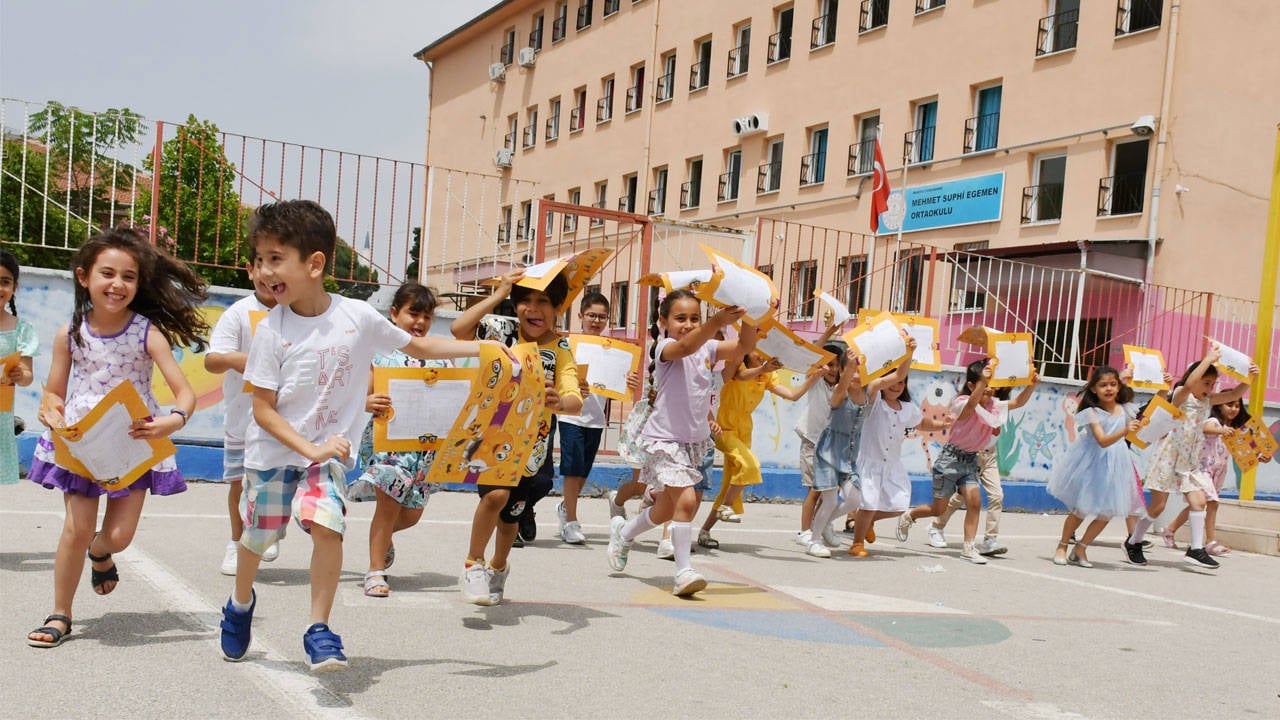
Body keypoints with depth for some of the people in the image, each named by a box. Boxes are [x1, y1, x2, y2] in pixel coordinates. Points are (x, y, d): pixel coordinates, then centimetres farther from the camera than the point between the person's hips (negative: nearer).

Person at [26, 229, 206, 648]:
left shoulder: (148, 333, -12)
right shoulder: (70, 334, -4)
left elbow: (184, 391, -16)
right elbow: (54, 393, 5)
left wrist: (175, 420, -36)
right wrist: (51, 412, -17)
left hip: (134, 442, -1)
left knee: (118, 535, -3)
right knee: (76, 528, -2)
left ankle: (100, 554, 36)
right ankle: (60, 615, 16)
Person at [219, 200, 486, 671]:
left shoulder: (357, 316, -11)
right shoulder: (271, 331, -13)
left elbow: (418, 346, 2)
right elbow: (263, 410, -11)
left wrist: (483, 349, -5)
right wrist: (310, 449, -23)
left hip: (329, 451, 0)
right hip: (272, 451, 1)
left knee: (327, 525, -22)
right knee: (257, 536, 15)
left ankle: (318, 629, -7)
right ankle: (240, 604, 47)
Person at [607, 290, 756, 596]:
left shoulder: (708, 348, 4)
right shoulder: (664, 348, -13)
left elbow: (744, 345, -9)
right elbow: (686, 346, -36)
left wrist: (749, 318, -28)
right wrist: (718, 322, -51)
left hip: (696, 440, 7)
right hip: (665, 439, -7)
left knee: (666, 509, 18)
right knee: (685, 501, -21)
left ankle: (623, 532, 44)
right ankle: (683, 571, -10)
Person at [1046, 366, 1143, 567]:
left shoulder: (1125, 409, 2)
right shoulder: (1093, 412, -14)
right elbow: (1103, 441, -25)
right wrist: (1125, 431, -40)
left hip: (1115, 464, 5)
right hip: (1092, 463, -5)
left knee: (1108, 511, 3)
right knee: (1081, 508, 0)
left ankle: (1080, 548, 18)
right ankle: (1062, 546, 19)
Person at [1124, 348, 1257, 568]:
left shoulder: (1207, 400, 10)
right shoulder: (1180, 395, -11)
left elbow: (1234, 394, 5)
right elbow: (1189, 385, -33)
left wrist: (1250, 378, -12)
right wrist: (1209, 359, -31)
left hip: (1190, 462, 7)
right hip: (1169, 457, -7)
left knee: (1199, 501, -4)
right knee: (1157, 505, -2)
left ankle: (1196, 549, 1)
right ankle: (1133, 542, 14)